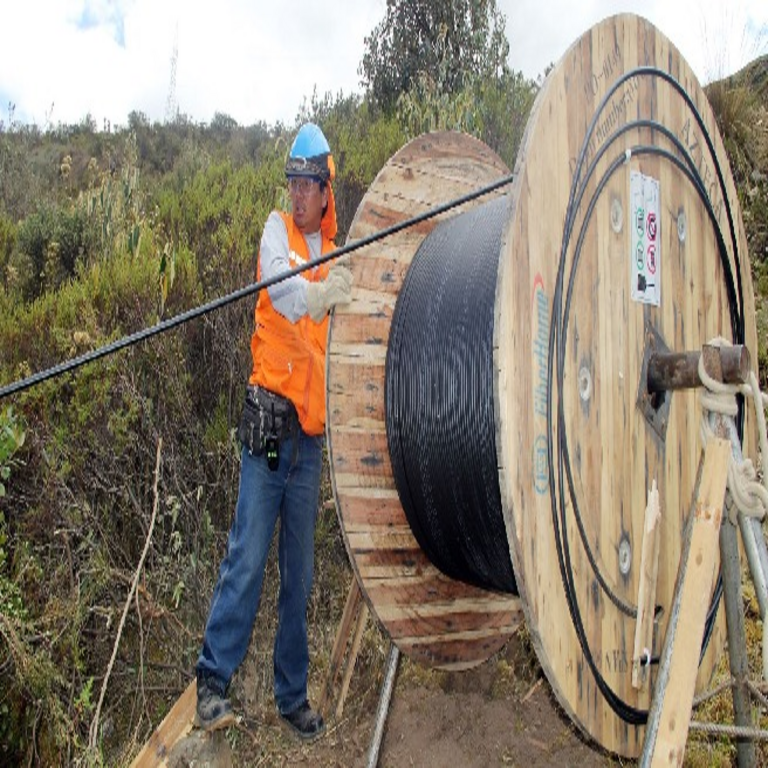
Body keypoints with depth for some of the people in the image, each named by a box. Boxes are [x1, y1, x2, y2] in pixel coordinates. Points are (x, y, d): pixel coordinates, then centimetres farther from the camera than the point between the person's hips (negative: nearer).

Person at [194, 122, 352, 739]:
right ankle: (213, 678, 4)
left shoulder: (331, 254, 16)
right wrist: (322, 293, -42)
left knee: (300, 572, 10)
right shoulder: (277, 229, 1)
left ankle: (293, 695, 21)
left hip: (311, 428, 5)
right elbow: (283, 290, -22)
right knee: (248, 555, -9)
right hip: (270, 416, -5)